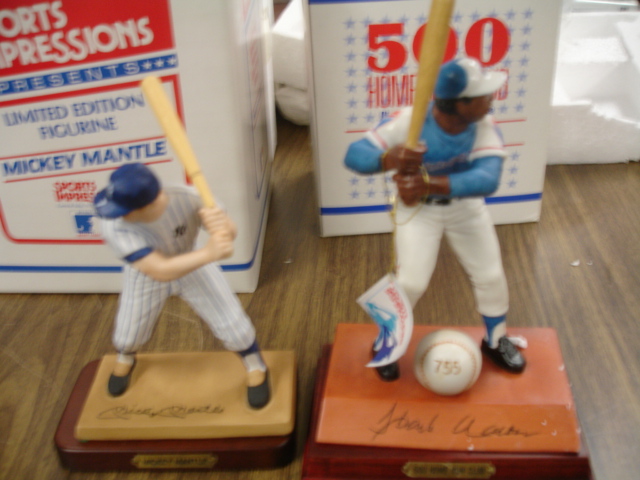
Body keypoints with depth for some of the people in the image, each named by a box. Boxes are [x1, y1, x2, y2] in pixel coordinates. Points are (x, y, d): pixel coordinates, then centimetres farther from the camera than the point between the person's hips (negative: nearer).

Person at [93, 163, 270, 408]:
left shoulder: (186, 198, -38)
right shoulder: (116, 228, -40)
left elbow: (228, 233, -28)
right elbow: (161, 271, -45)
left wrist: (221, 224, -52)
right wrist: (207, 254, -57)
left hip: (194, 262, 0)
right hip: (147, 275, 0)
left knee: (231, 324, 0)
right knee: (128, 336, 15)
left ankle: (256, 367, 33)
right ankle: (125, 359, 55)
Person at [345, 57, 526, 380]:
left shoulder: (484, 126, -27)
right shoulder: (409, 122, -33)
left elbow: (487, 179, -42)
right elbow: (354, 155, -36)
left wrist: (429, 183, -56)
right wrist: (389, 158, -59)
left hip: (465, 205, 3)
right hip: (417, 208, -3)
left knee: (491, 276, 9)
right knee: (411, 282, -7)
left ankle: (496, 341, 38)